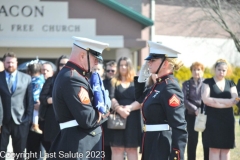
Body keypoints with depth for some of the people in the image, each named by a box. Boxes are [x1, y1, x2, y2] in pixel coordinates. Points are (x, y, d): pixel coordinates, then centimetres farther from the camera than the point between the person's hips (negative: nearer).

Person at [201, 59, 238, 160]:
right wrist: (226, 101, -9)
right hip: (212, 120, -4)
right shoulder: (208, 82, 3)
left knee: (226, 149, 2)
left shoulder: (230, 84, 13)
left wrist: (215, 102, -12)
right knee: (214, 148, -6)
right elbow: (206, 99, -11)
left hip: (227, 120, 4)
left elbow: (234, 100, -2)